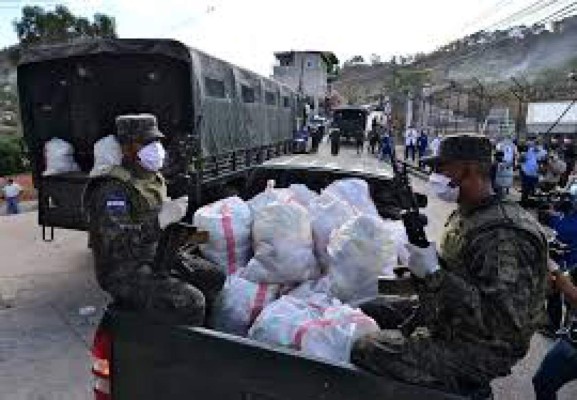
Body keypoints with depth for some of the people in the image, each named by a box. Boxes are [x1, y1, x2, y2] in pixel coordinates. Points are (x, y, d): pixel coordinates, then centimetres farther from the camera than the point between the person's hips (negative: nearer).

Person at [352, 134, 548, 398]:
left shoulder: (504, 235, -25)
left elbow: (504, 321, -30)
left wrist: (434, 274, -30)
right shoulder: (465, 215, 5)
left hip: (478, 351, -9)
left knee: (364, 352, -17)